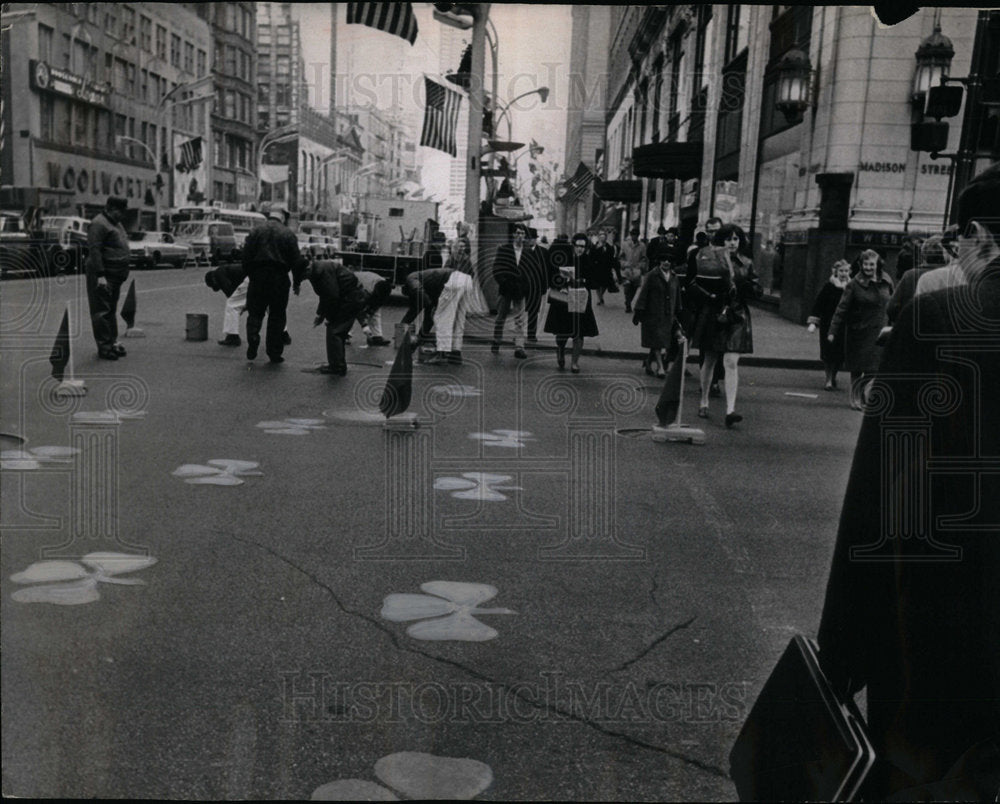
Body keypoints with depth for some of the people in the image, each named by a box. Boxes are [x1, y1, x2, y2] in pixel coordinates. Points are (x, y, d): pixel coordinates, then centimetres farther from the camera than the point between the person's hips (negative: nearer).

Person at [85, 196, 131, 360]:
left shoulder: (115, 223, 17)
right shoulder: (99, 224, -14)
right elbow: (94, 251, -20)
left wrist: (123, 273, 20)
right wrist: (100, 275, -25)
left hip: (115, 276, 10)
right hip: (104, 277, -10)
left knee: (111, 310, 16)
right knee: (102, 310, -6)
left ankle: (112, 342, 24)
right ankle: (104, 347, -4)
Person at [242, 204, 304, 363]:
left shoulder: (255, 231, 4)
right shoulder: (288, 234, 0)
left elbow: (246, 256, 2)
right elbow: (296, 260, -2)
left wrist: (250, 275, 11)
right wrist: (297, 282, 6)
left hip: (258, 275, 1)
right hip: (279, 277, -1)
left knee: (255, 312, 11)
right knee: (277, 316, 7)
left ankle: (253, 342, -10)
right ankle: (274, 353, 8)